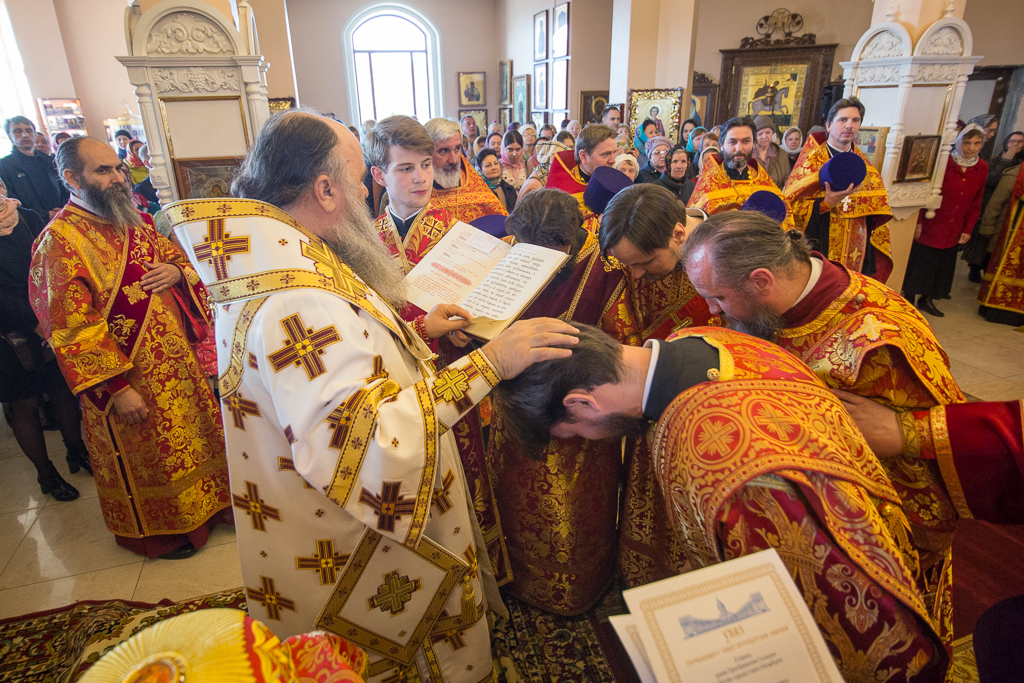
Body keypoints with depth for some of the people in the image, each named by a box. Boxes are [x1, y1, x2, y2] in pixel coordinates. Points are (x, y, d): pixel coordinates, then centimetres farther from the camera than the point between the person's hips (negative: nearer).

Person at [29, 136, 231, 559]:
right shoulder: (59, 241, -18)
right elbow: (72, 330, -21)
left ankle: (202, 504, 44)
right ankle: (156, 531, 36)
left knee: (189, 433, 21)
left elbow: (176, 254, 16)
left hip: (176, 360, 7)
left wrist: (177, 270, -9)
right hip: (127, 378, -6)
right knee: (146, 456, 12)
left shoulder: (134, 220, 4)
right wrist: (117, 388, -21)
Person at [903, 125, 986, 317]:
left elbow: (976, 202, 8)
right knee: (920, 264, 3)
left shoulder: (982, 168, 2)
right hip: (930, 227, -5)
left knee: (942, 267, 14)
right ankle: (909, 301, 17)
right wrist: (918, 222, -12)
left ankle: (926, 300, 29)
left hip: (953, 232, 5)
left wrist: (968, 229, 6)